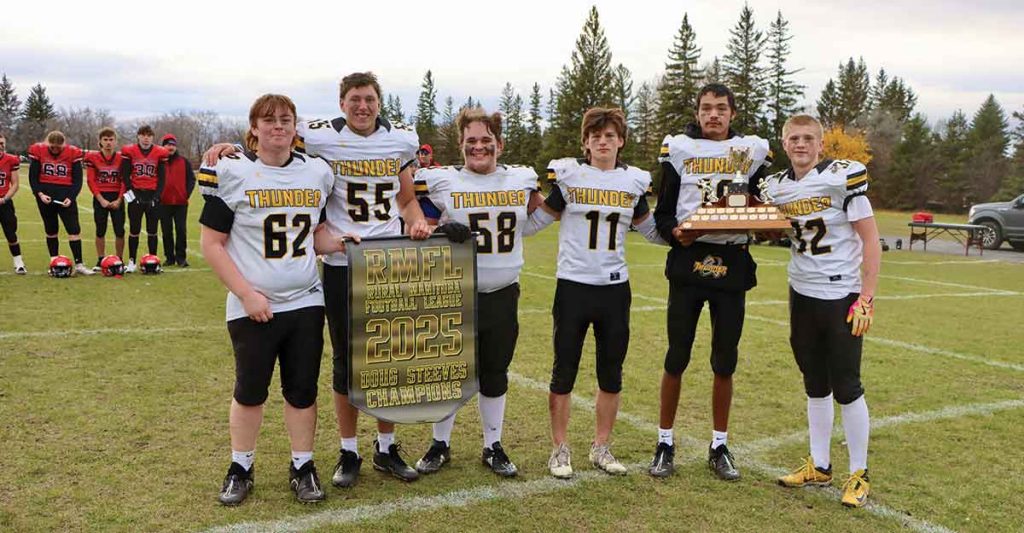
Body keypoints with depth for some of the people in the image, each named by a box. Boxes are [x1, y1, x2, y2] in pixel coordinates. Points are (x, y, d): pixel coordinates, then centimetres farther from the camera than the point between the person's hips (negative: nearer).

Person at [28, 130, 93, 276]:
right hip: (45, 195, 1)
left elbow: (77, 179, 0)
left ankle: (78, 264, -5)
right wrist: (39, 193, -12)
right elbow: (33, 177, 2)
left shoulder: (73, 153, -5)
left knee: (74, 229, -7)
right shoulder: (38, 151, -2)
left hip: (65, 195, -1)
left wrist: (71, 197, -12)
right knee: (51, 230, 12)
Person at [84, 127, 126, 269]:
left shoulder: (122, 158, 1)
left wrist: (119, 200, -8)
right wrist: (101, 200, -9)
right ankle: (100, 261, 13)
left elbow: (124, 181, 1)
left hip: (117, 199, 0)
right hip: (100, 198, 0)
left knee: (120, 231, -1)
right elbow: (91, 181, -2)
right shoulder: (92, 158, 0)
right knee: (100, 231, 5)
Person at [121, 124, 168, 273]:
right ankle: (131, 261, 9)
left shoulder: (160, 153, 2)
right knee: (134, 230, 2)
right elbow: (125, 176, 0)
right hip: (135, 195, -1)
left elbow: (162, 178, 3)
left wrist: (156, 197, -5)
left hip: (152, 195, 1)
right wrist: (133, 195, -7)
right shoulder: (129, 151, 0)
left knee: (152, 231, 6)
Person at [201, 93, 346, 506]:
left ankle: (303, 467, 25)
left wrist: (341, 243, -6)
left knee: (302, 389, 10)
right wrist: (246, 294, -13)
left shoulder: (317, 172, 6)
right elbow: (211, 244, -6)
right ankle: (240, 468, 27)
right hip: (253, 307, -3)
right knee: (250, 390, 9)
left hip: (306, 302, 3)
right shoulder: (231, 173, -7)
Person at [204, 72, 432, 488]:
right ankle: (348, 453, 22)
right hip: (342, 265, -2)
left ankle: (386, 447, 27)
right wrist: (230, 147, -11)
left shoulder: (401, 140, 4)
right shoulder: (322, 137, -6)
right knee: (347, 362, 7)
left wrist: (416, 221, -8)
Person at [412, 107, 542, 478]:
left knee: (495, 374, 12)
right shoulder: (441, 182, -3)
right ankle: (440, 444, 26)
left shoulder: (522, 180, 5)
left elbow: (535, 217, 22)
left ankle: (493, 447, 27)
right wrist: (439, 229, -18)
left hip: (503, 297, 2)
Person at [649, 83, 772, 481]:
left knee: (725, 362, 8)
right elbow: (662, 212, 2)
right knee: (676, 358, 2)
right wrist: (675, 232, -18)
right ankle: (665, 443, 17)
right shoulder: (678, 148, 3)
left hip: (732, 263, 2)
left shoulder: (754, 150, 8)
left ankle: (719, 446, 23)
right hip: (688, 258, -1)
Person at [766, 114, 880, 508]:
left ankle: (859, 474, 15)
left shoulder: (843, 176, -12)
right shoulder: (776, 186, 3)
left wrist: (866, 299, -16)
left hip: (841, 296, -5)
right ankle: (819, 466, 26)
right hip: (802, 295, 5)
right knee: (816, 386, 14)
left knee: (846, 388, 0)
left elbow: (870, 240, -12)